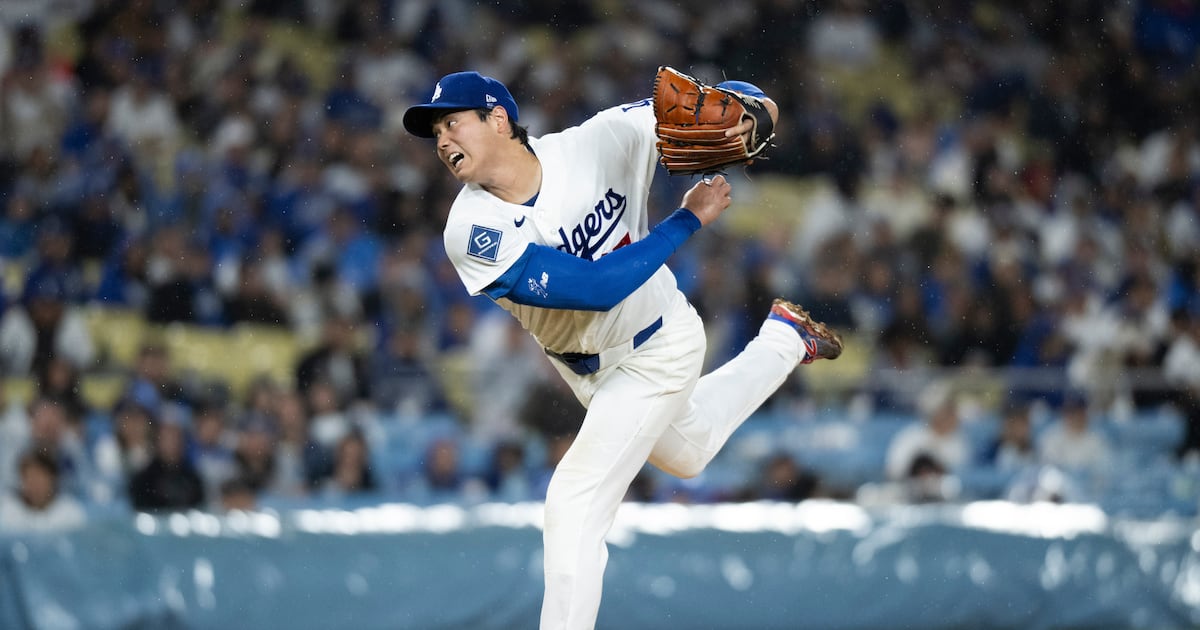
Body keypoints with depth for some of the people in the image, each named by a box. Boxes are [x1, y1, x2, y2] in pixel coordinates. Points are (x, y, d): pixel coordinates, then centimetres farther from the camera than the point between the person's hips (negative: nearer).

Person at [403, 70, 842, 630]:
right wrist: (689, 218, -30)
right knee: (687, 451, 30)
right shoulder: (472, 231, -27)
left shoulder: (595, 143, -26)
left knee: (574, 505, -15)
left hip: (659, 348, -4)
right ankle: (783, 339, 51)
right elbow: (596, 287, -33)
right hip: (581, 365, 4)